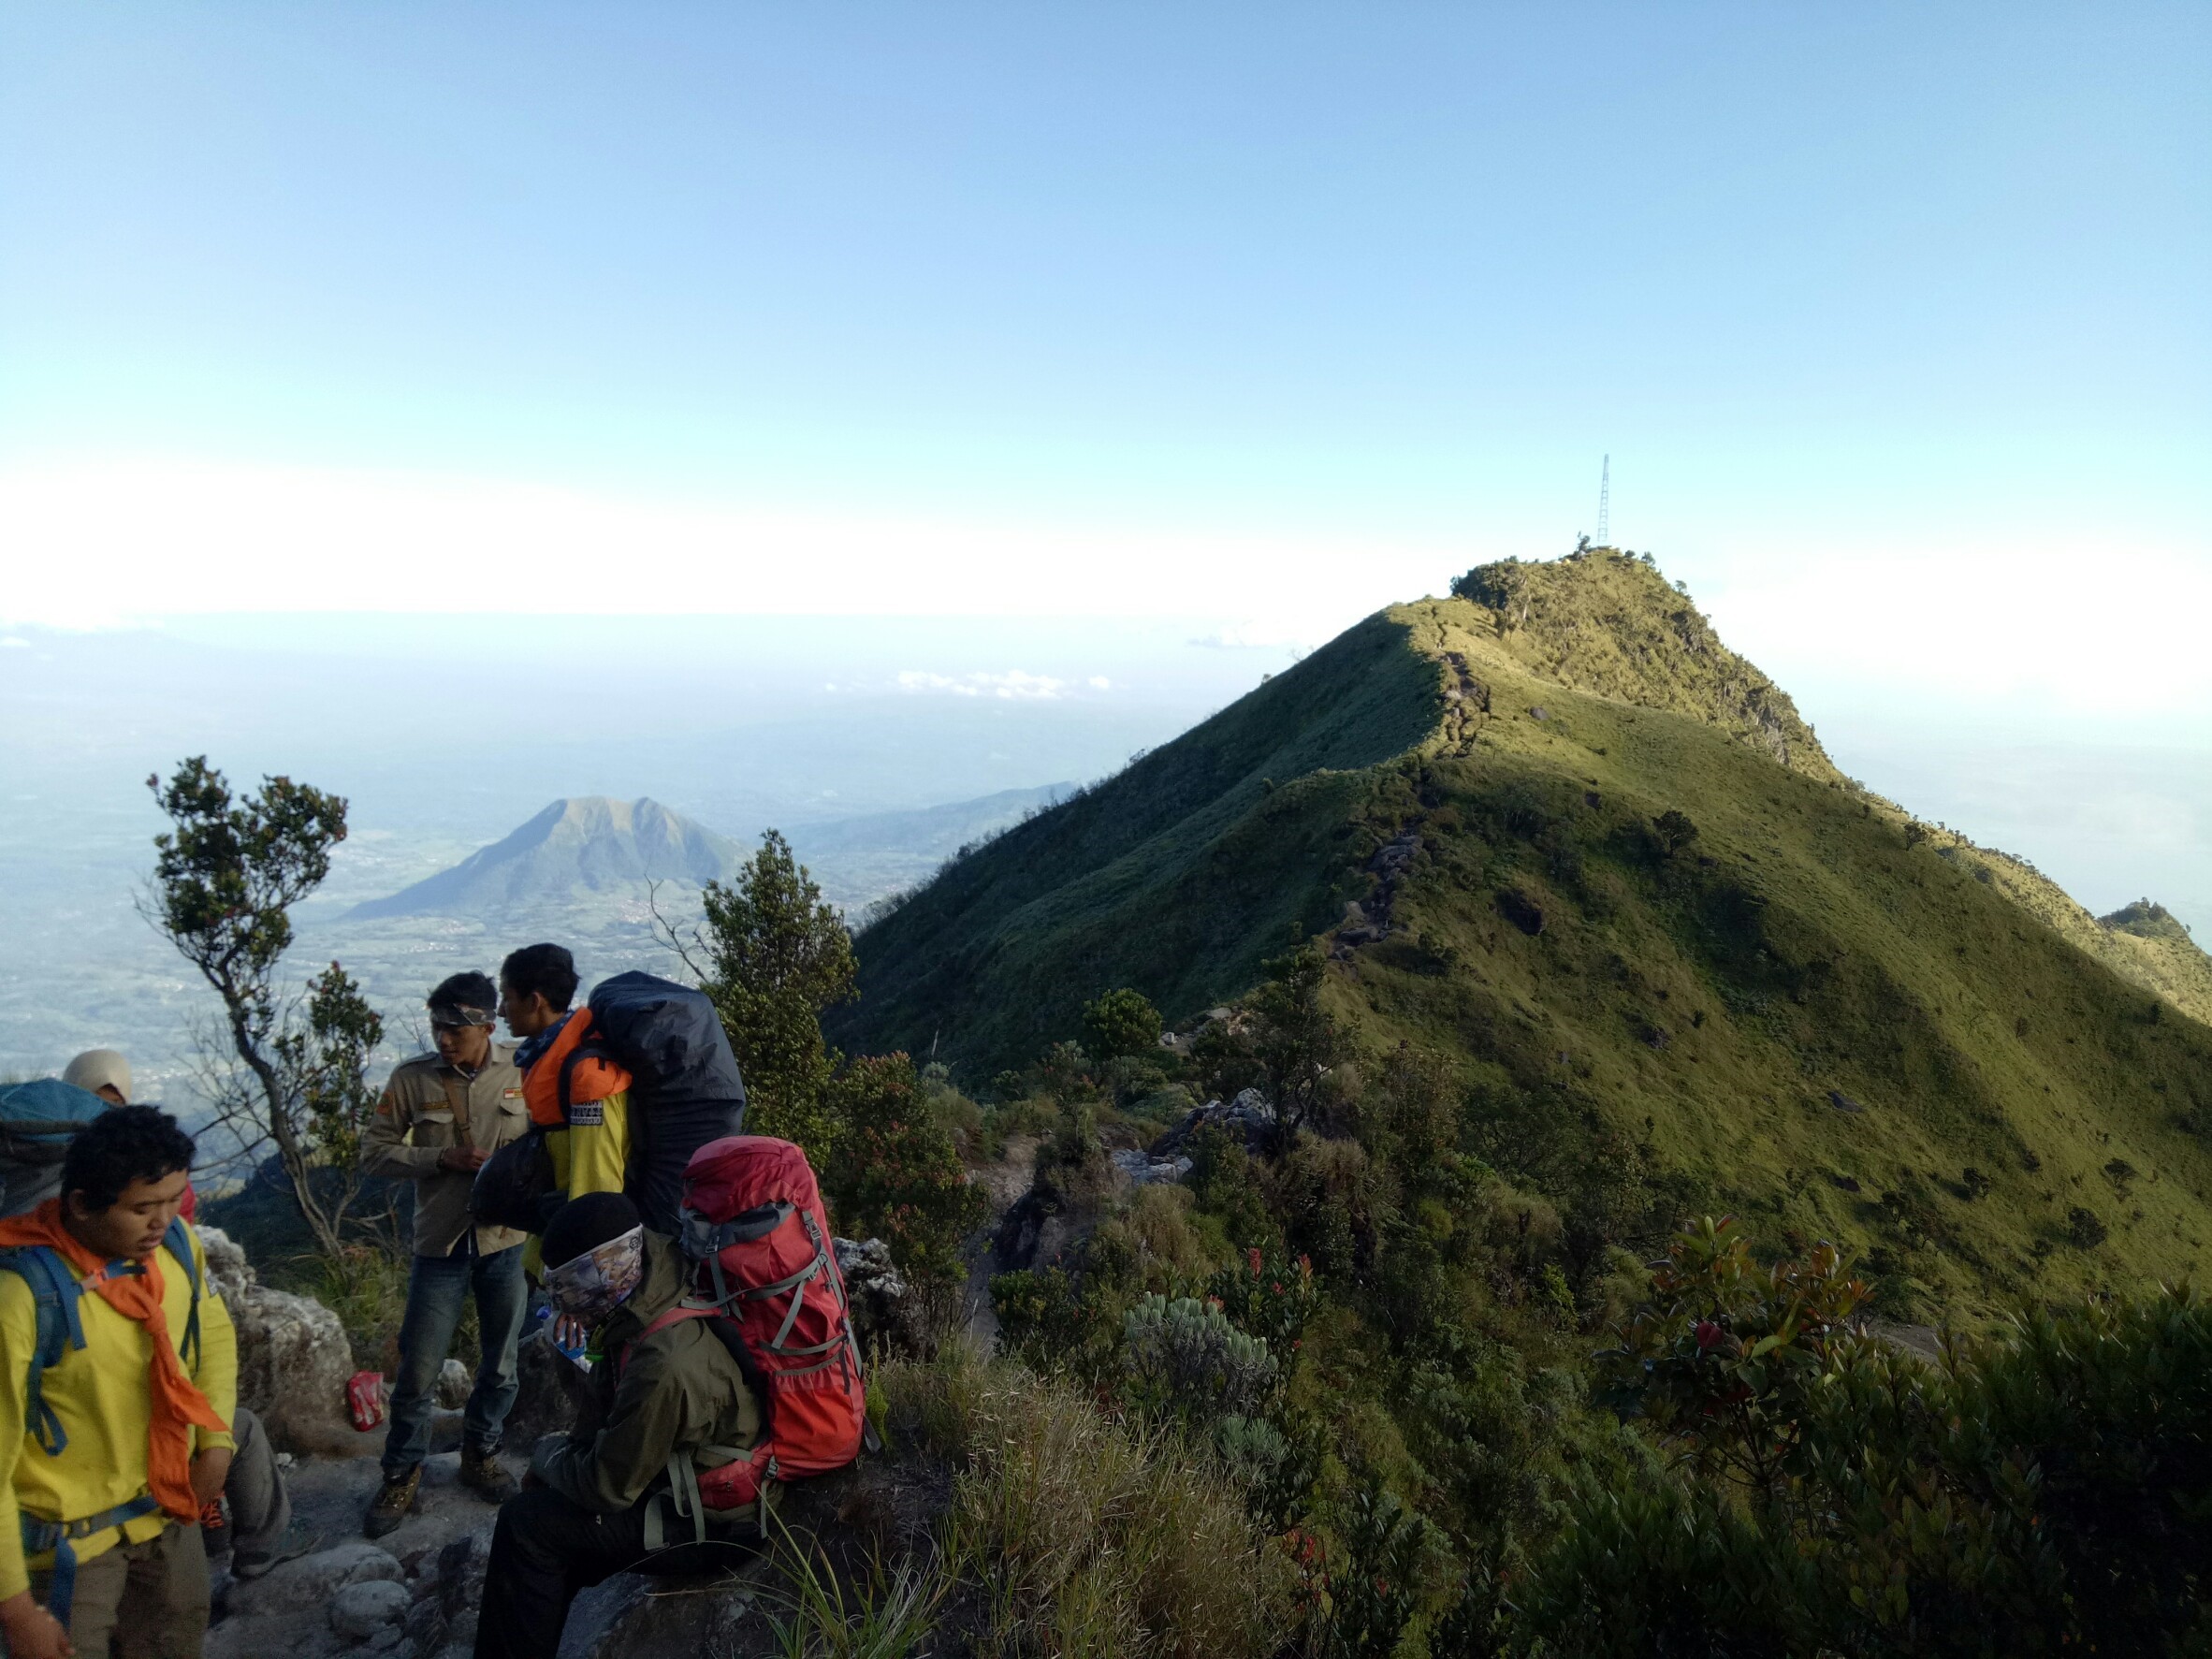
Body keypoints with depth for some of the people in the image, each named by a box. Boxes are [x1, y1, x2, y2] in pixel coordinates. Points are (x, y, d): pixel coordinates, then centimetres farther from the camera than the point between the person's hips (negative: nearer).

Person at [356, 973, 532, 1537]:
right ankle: (402, 1475, 25)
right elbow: (373, 1151, -3)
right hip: (441, 1244, -1)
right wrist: (443, 1159, -16)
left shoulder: (522, 1071, -5)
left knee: (501, 1365, 15)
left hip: (507, 1242, 1)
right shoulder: (412, 1079, -7)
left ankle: (480, 1454, 37)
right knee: (418, 1371, 4)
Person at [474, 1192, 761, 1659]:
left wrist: (549, 1459, -5)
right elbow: (604, 1414, 11)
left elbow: (608, 1487, -22)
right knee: (545, 1499, 18)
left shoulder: (665, 1365, -34)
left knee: (525, 1525, -9)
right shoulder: (647, 1307, -6)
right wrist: (564, 1454, -2)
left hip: (707, 1523, -9)